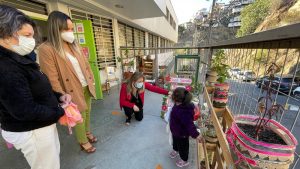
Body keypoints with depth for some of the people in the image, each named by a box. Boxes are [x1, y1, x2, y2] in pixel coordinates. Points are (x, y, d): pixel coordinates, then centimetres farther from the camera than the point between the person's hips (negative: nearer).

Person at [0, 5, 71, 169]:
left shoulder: (17, 59, 6)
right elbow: (25, 111, -28)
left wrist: (58, 96, -3)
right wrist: (60, 113, -17)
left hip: (41, 125, 9)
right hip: (30, 132, -9)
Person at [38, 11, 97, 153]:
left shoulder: (74, 45, 6)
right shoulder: (46, 49, -16)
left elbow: (85, 64, 12)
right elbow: (52, 79, -16)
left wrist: (91, 79, 11)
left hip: (86, 87, 6)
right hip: (73, 91, -6)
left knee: (87, 112, 20)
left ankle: (88, 132, 44)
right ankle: (83, 142, 34)